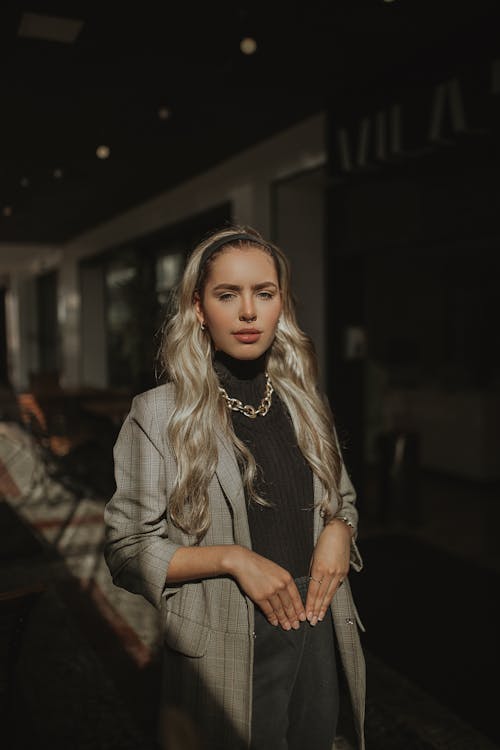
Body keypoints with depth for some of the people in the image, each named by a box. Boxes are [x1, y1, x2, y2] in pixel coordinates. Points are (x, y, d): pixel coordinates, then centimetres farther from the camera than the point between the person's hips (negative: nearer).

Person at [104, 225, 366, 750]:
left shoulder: (304, 404, 3)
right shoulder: (159, 415, -12)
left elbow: (342, 499, 16)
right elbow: (127, 552, -12)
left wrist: (338, 531, -6)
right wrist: (231, 558, -22)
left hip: (316, 628, 5)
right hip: (226, 646, -4)